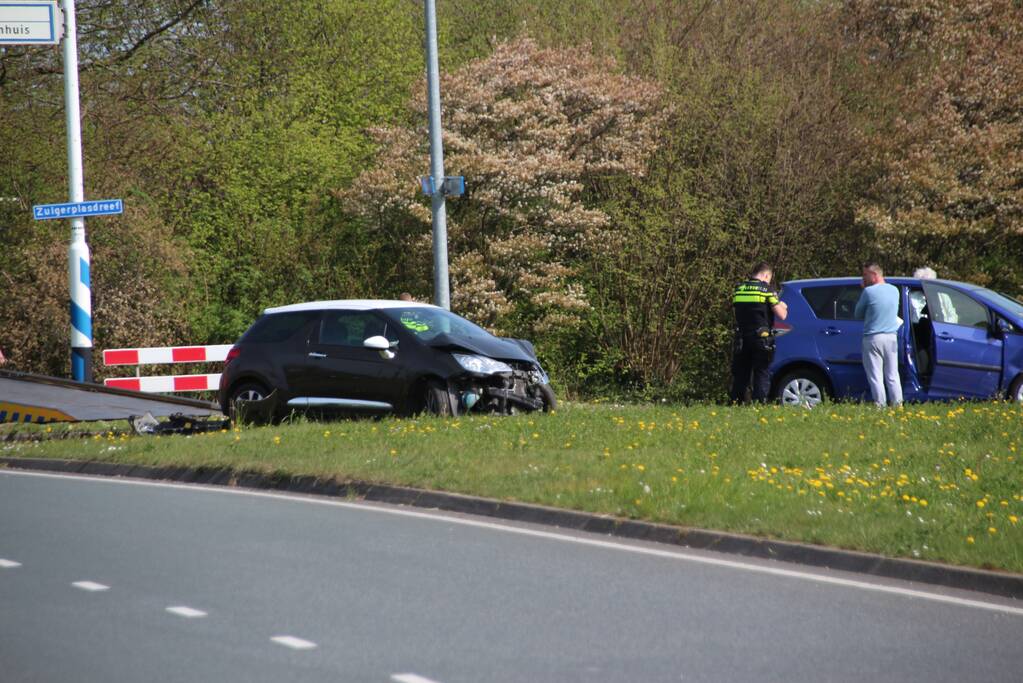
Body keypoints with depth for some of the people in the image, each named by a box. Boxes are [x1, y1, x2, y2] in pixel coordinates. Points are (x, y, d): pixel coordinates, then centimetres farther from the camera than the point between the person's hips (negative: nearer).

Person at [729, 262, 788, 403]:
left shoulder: (738, 289, 8)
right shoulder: (767, 290, -7)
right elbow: (781, 315, -7)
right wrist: (783, 307, 14)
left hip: (741, 340, 4)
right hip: (761, 338, -4)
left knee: (740, 375, 12)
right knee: (762, 375, 2)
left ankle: (735, 403, 11)